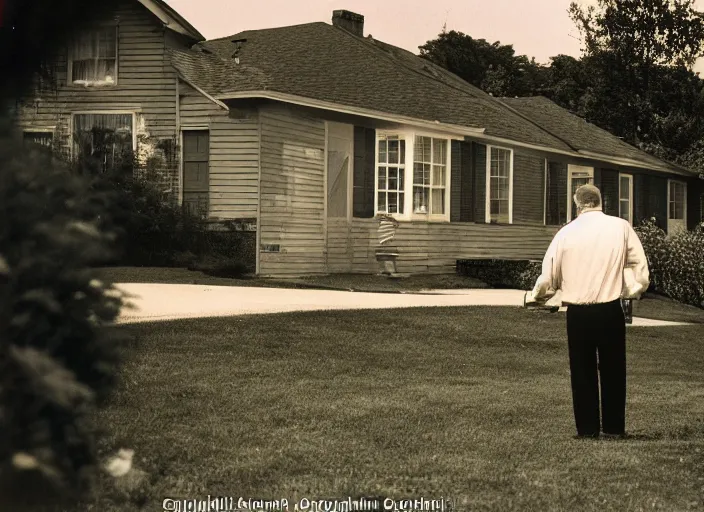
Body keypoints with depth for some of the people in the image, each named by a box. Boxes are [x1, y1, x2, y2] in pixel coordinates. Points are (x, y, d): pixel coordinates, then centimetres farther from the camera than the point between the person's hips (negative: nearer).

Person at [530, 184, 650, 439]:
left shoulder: (567, 232, -1)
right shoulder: (621, 227, -1)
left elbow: (548, 277, 1)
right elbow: (640, 268, -2)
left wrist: (538, 294, 20)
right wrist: (633, 291, 14)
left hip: (578, 312, 0)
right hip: (610, 310, 0)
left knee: (582, 371, 11)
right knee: (612, 370, 11)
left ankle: (587, 429, 14)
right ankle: (614, 428, 15)